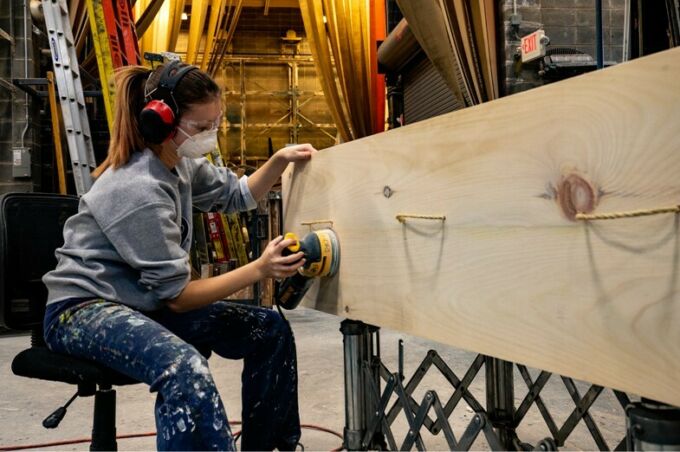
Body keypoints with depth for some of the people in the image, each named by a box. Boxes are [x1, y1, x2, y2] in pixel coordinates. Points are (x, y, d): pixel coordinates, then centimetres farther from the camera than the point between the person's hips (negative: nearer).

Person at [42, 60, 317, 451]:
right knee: (184, 367, -42)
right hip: (83, 309, -9)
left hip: (143, 302, 9)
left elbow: (236, 195, 16)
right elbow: (176, 295, -21)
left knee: (270, 329, -1)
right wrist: (259, 269, -25)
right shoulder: (138, 189, -25)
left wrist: (279, 161, -2)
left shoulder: (180, 161, 0)